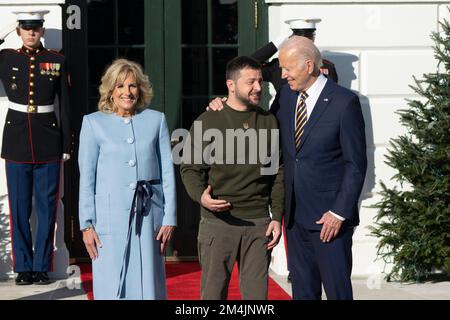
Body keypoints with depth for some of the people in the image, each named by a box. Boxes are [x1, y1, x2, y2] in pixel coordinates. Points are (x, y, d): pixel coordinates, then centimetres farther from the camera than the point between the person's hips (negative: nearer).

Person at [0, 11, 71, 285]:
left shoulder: (57, 62, 2)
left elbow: (65, 107, 4)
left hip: (48, 144, 0)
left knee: (47, 208, 3)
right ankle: (23, 268, 11)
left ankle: (42, 267, 11)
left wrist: (66, 147, 1)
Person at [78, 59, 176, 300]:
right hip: (110, 215, -1)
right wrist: (86, 224, -2)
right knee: (112, 289, -1)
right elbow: (86, 177, 3)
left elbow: (167, 172, 8)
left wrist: (169, 218, 3)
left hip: (148, 215, 1)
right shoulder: (93, 123, 5)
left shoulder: (156, 120, 9)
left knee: (148, 287, 2)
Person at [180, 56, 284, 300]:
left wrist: (277, 217, 6)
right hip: (217, 222, -2)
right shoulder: (207, 122, 1)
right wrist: (201, 196, -18)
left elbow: (278, 173, 12)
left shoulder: (269, 122, 11)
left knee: (257, 291, 3)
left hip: (258, 223, 3)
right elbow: (190, 168, 2)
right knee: (213, 291, 0)